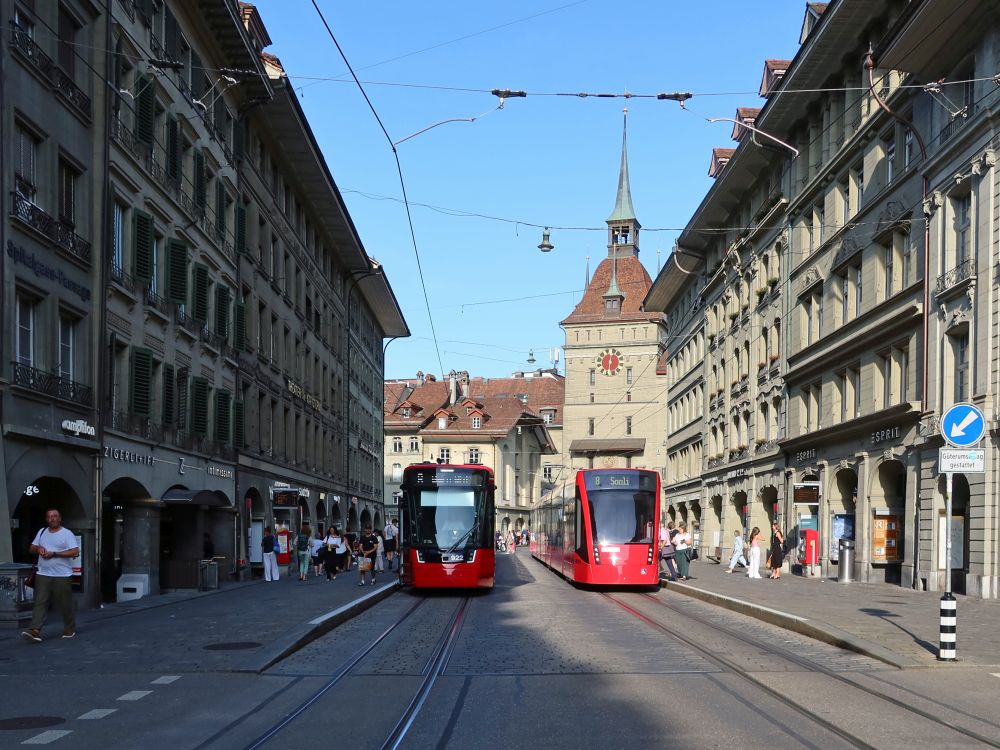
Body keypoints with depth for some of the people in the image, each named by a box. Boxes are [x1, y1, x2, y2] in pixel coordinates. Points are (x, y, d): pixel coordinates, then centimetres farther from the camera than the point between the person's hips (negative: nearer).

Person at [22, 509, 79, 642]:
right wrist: (38, 549, -4)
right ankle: (35, 631, -14)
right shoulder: (42, 532, 15)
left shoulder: (67, 534, -3)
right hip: (43, 575, 4)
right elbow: (32, 548, 21)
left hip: (62, 576, -4)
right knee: (40, 603, -6)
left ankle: (70, 629, 19)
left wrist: (54, 554, -17)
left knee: (65, 604, 3)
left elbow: (75, 552, -14)